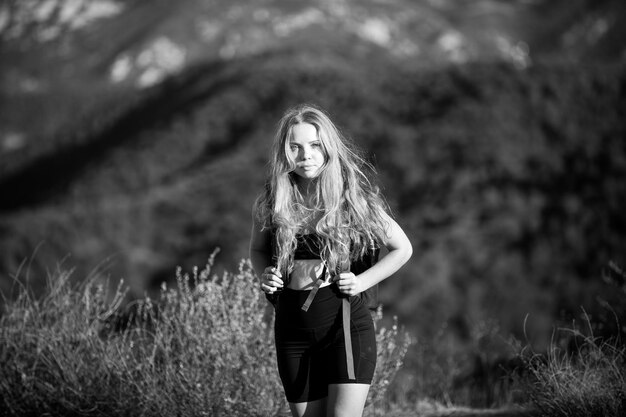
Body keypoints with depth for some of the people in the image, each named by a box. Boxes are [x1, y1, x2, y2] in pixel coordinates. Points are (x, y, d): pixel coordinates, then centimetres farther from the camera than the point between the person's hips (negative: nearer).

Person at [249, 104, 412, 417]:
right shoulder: (270, 204, 1)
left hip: (345, 322, -3)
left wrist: (361, 282, -4)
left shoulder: (353, 198, -4)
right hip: (292, 329, 3)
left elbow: (402, 249, 9)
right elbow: (257, 250, 22)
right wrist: (264, 274, 1)